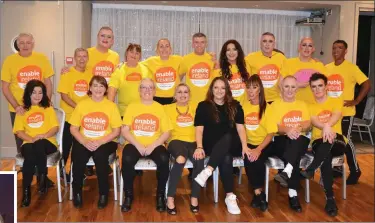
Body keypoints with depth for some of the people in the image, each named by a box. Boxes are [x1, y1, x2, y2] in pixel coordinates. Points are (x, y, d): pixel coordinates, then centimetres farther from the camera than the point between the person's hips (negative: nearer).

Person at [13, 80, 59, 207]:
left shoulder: (48, 108, 12)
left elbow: (55, 127, 3)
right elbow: (19, 131, 4)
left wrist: (43, 136, -16)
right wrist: (31, 139, -15)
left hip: (47, 143, 0)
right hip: (28, 143, 1)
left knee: (39, 145, -37)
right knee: (30, 153, -35)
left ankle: (42, 179, -22)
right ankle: (26, 190, -27)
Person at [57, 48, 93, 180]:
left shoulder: (90, 74, 3)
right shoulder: (67, 74, -8)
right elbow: (63, 95, -13)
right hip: (69, 115, -3)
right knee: (67, 144, 4)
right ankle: (61, 169, 20)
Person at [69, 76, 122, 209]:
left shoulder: (111, 106, 0)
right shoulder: (81, 104, 4)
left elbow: (116, 131, -3)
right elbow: (73, 128, 3)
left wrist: (100, 142, -17)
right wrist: (84, 142, -15)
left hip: (105, 142, -1)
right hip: (83, 142, 1)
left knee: (100, 156, -33)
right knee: (78, 157, -29)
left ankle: (103, 193, -12)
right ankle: (77, 192, -4)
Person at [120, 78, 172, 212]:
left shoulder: (160, 108, 7)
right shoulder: (131, 107, 8)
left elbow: (167, 132, 1)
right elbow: (124, 131, 0)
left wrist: (152, 146, -13)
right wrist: (138, 145, -14)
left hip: (154, 145, 0)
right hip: (135, 145, 0)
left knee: (164, 159, -31)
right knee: (127, 159, -32)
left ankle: (160, 195, -9)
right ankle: (128, 195, -10)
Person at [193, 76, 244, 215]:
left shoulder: (235, 106, 10)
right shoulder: (203, 106, 3)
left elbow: (240, 127, 4)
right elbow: (199, 129, -6)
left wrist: (245, 146, -10)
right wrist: (199, 147, -22)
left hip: (229, 145, 2)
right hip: (210, 145, -2)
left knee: (227, 137, -36)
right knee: (226, 159, -34)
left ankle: (207, 172, -44)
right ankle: (230, 196, -34)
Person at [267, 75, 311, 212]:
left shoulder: (302, 105, 22)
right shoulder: (274, 105, 11)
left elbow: (308, 124, 5)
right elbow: (272, 127, -4)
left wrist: (298, 128, -20)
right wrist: (287, 130, -28)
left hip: (301, 140, 1)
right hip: (282, 141, -1)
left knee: (296, 140, -38)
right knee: (294, 157, -36)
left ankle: (286, 171, -54)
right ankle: (293, 193, -42)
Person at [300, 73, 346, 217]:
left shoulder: (336, 101, 10)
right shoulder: (309, 107, 12)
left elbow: (336, 116, -13)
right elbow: (314, 122, -11)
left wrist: (327, 126, -38)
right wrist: (325, 128, -36)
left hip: (337, 142, -1)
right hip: (319, 142, 1)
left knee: (329, 139, -39)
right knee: (326, 157, -35)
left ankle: (310, 169, -40)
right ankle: (330, 198, -35)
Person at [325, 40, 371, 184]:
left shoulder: (351, 68, -9)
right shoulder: (327, 68, 7)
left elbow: (367, 84, -11)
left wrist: (356, 101, -13)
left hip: (345, 112, -5)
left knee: (345, 141, -3)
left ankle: (355, 171, 13)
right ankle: (337, 167, 28)